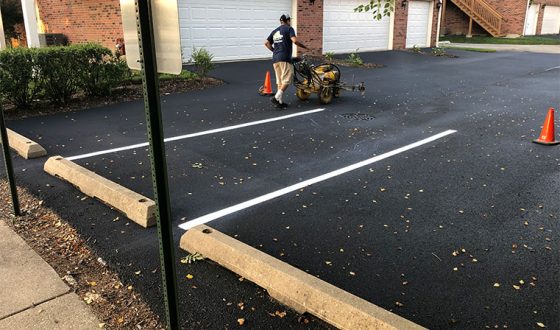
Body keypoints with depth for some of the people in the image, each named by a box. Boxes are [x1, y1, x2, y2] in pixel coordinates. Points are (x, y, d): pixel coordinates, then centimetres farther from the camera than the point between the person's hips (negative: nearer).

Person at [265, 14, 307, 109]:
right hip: (285, 58, -7)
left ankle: (280, 101, 11)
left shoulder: (275, 31, 20)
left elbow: (266, 43, 15)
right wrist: (304, 47, -1)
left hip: (275, 59, 7)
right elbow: (294, 41, -15)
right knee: (287, 80, -6)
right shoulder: (289, 28, 0)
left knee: (280, 81, 11)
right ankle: (277, 97, -19)